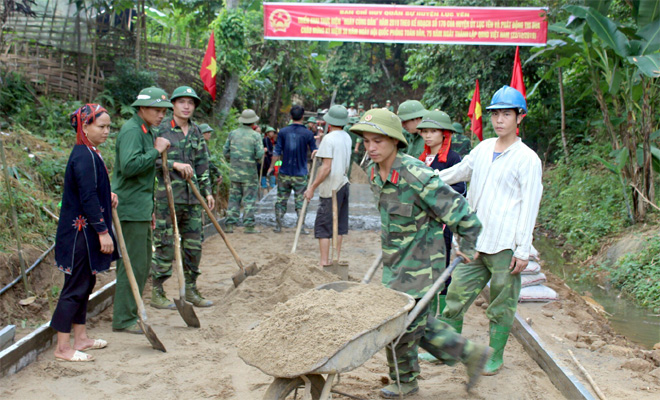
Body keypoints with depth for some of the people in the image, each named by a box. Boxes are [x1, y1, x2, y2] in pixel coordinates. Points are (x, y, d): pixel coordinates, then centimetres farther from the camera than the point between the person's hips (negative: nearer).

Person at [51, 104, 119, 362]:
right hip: (81, 232, -10)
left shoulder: (89, 154, 12)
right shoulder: (84, 157, -18)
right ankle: (63, 347, 5)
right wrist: (103, 232, -20)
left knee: (86, 283, 16)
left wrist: (107, 196, 5)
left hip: (85, 232, 10)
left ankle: (80, 337, 27)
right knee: (75, 287, -3)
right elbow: (88, 198, -22)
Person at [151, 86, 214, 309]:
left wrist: (207, 191, 14)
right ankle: (157, 293, 9)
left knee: (194, 245, 9)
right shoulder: (162, 129, -4)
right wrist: (175, 164, -21)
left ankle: (191, 290, 22)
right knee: (165, 245, -2)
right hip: (167, 196, -6)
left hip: (192, 197, 6)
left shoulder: (196, 132, 14)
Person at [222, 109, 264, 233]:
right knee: (249, 200, 2)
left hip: (235, 172, 3)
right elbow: (260, 154, -13)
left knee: (234, 198, 9)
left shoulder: (232, 134, 4)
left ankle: (229, 224, 6)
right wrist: (256, 159, 9)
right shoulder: (256, 135, -7)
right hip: (250, 173, -3)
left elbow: (225, 152, 5)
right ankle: (249, 225, 2)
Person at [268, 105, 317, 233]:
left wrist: (271, 166, 10)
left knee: (281, 200, 11)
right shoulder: (308, 133, -6)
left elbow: (277, 152, 0)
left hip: (284, 173, 2)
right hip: (300, 174, -1)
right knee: (300, 201, 5)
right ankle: (301, 227, 2)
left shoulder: (283, 132, -2)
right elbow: (315, 152, -1)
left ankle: (278, 226, 15)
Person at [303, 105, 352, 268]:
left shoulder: (329, 138, -16)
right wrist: (320, 152, 21)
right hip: (343, 183, 8)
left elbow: (326, 167, -20)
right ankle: (336, 259, 22)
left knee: (323, 225, -1)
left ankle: (324, 262, -1)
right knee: (339, 225, 14)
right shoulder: (347, 137, 8)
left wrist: (312, 188, -16)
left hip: (331, 187, -8)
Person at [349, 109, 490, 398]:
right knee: (417, 320, 15)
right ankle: (469, 353, 32)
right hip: (394, 260, 8)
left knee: (405, 321, 2)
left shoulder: (416, 176, -26)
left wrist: (467, 247, -7)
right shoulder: (374, 173, -2)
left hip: (420, 262, -8)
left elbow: (459, 211, -19)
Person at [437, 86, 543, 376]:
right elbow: (457, 172, 26)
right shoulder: (483, 149, 11)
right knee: (457, 293, 8)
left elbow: (529, 207, -7)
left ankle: (495, 356, 21)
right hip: (473, 243, 5)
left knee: (501, 306, 5)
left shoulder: (527, 159, -5)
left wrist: (523, 250, -10)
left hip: (505, 246, -5)